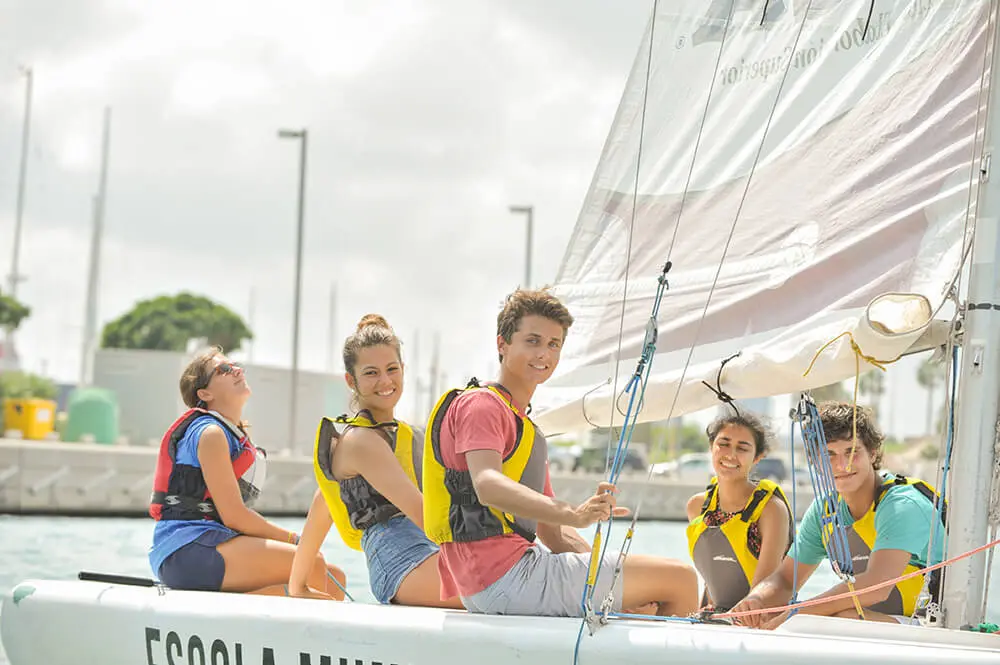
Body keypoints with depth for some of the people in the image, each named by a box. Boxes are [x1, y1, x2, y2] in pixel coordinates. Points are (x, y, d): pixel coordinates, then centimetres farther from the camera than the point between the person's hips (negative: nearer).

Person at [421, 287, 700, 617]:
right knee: (681, 579, -9)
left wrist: (608, 571, 7)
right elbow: (487, 486, -26)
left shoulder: (527, 429, 26)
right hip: (506, 574, -10)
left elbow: (551, 533, 23)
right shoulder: (480, 405, -5)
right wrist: (573, 514, -40)